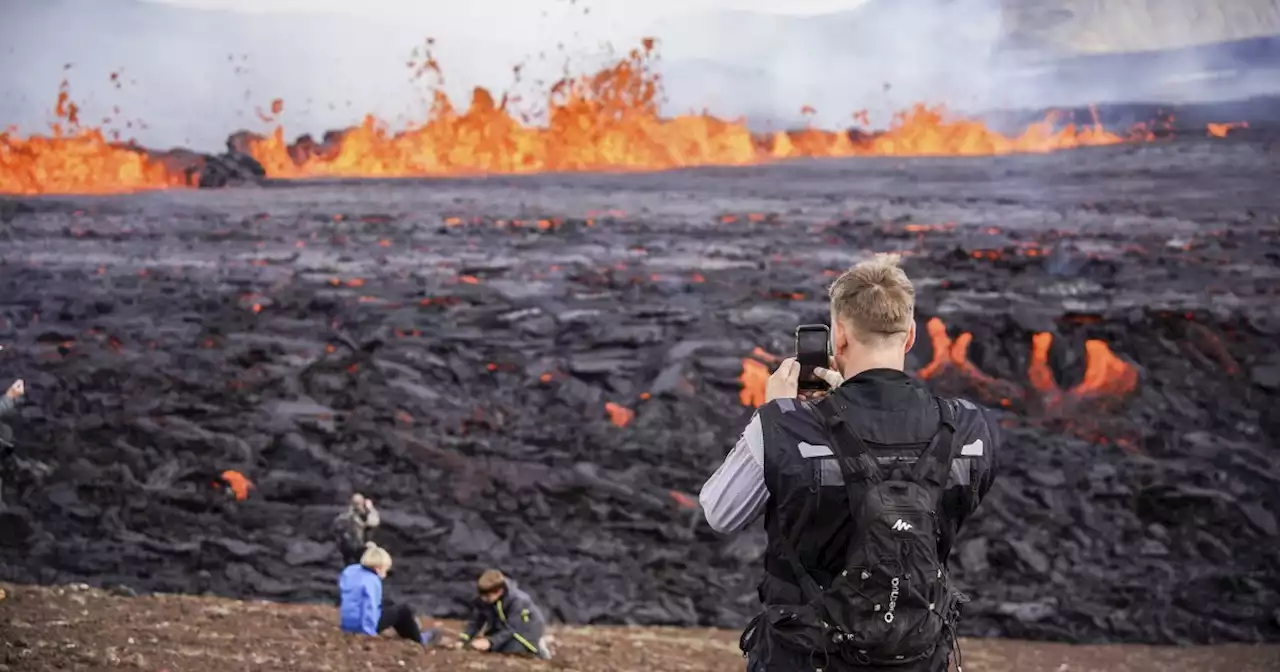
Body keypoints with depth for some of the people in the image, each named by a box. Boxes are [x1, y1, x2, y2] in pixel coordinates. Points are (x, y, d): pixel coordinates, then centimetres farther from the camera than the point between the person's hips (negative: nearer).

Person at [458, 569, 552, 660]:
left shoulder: (517, 601, -35)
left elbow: (511, 629, -34)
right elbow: (478, 619, -10)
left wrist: (490, 642, -44)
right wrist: (465, 636, -26)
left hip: (529, 627, -7)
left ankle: (536, 646, 1)